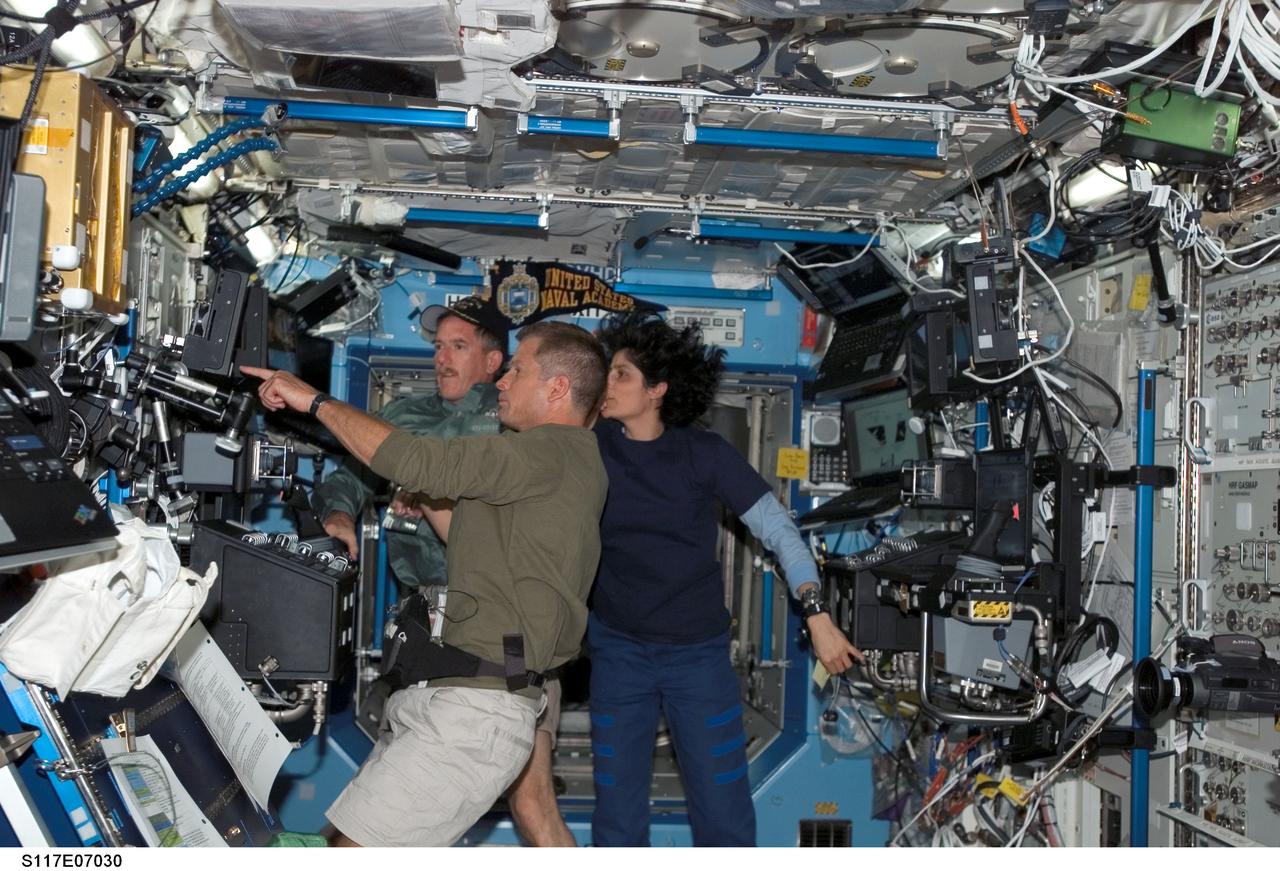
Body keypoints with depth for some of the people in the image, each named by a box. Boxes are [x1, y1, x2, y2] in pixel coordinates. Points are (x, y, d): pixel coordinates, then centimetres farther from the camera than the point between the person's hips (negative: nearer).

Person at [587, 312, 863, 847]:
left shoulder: (705, 455, -9)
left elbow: (777, 529, -7)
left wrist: (817, 617, -14)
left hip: (699, 651, -1)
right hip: (617, 648, 1)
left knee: (724, 813, 3)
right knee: (617, 815, 8)